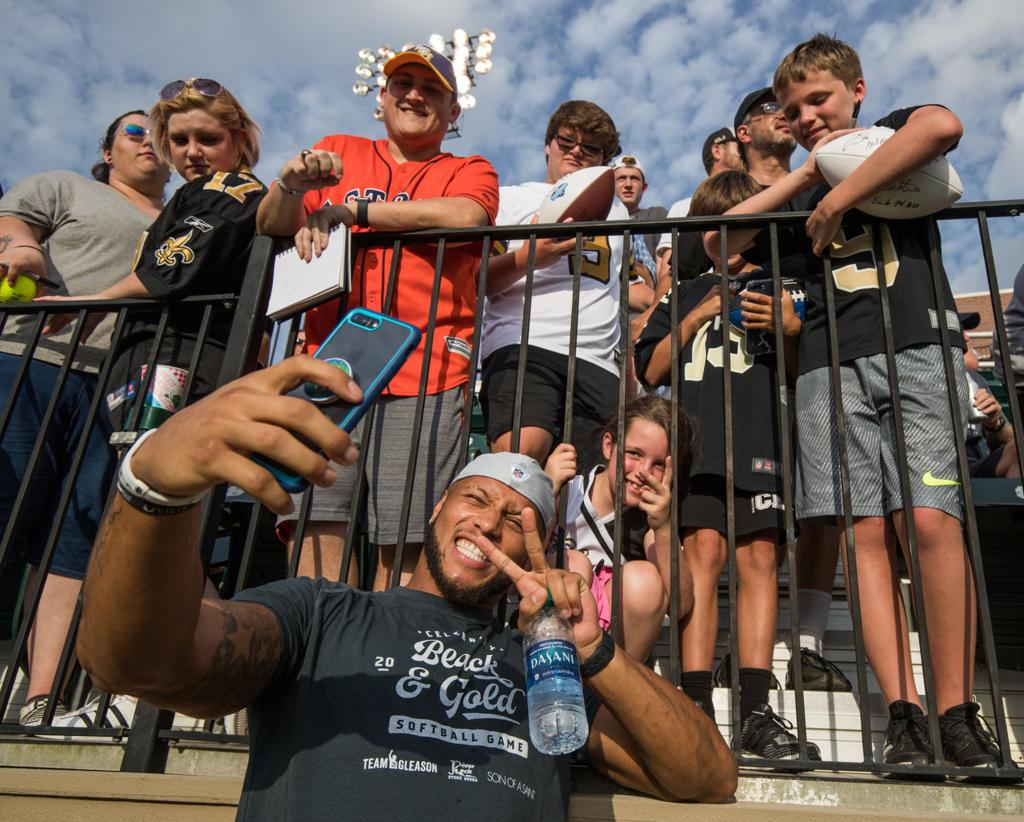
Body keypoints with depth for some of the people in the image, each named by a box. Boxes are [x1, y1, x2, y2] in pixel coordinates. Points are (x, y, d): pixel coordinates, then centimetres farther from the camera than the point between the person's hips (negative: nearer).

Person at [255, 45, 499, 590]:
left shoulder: (469, 171, 16)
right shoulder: (339, 153, 23)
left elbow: (465, 214, -8)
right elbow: (270, 225, 14)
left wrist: (350, 210, -7)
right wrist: (291, 184, -9)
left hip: (424, 370, -2)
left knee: (404, 537, -7)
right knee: (317, 520, -9)